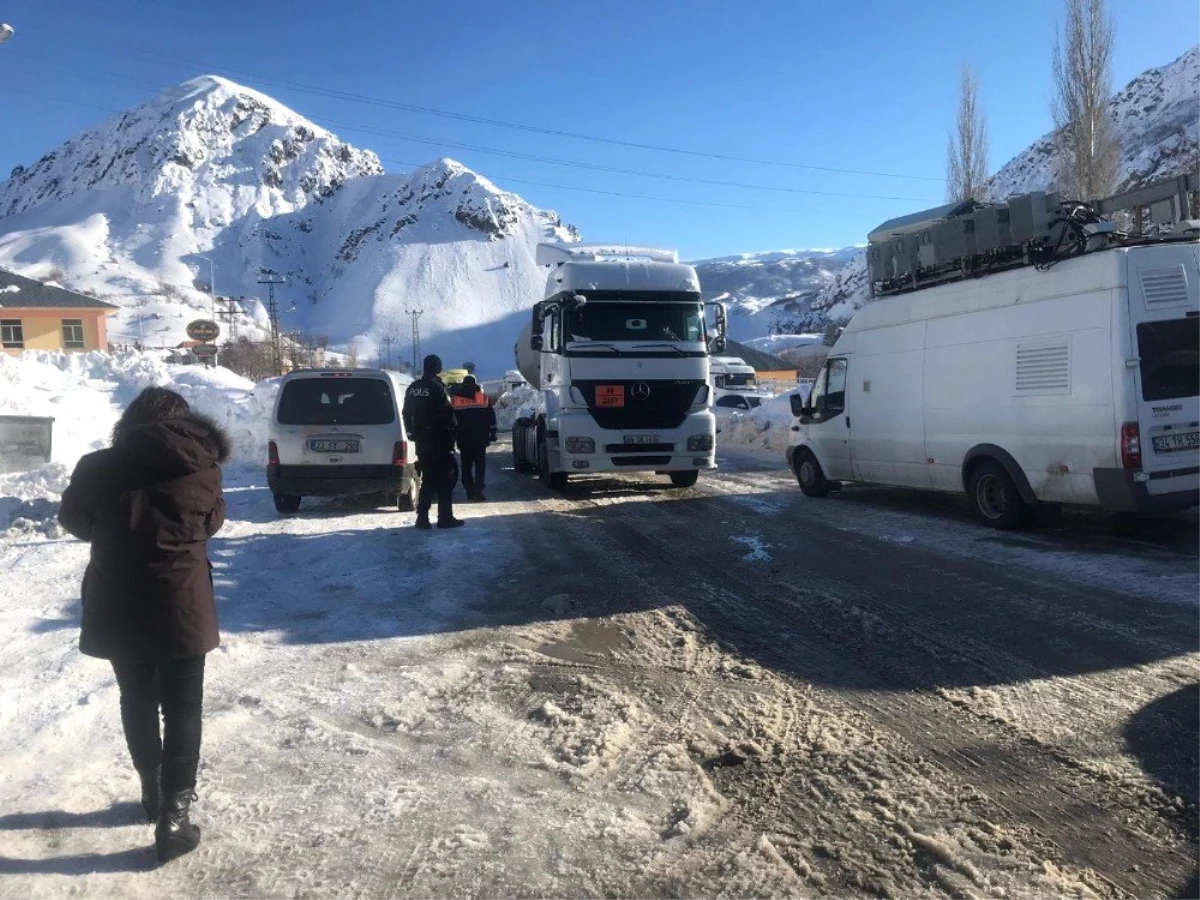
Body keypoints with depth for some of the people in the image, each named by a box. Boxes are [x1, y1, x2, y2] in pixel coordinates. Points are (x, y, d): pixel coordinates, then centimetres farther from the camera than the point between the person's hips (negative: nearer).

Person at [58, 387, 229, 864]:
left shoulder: (97, 467, -5)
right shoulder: (202, 466, -8)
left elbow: (74, 520, 12)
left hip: (118, 611, 2)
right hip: (180, 610, -2)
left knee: (137, 702, 21)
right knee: (182, 711, 9)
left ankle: (153, 791, 36)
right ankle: (173, 815, 9)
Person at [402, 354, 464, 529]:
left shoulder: (412, 388, 9)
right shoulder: (437, 387, -13)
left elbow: (407, 414, 14)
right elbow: (448, 413, -16)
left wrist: (412, 432, 19)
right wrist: (451, 435, -7)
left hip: (421, 440, 7)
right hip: (438, 441, -7)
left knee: (428, 479, 13)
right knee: (446, 478, 0)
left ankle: (422, 516, 11)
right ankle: (445, 517, -1)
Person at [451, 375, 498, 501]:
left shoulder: (454, 400, 4)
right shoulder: (483, 397, 1)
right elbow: (491, 418, 2)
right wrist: (492, 434, 9)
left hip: (463, 439, 1)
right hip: (480, 439, -1)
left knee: (466, 465, 10)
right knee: (480, 464, 2)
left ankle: (470, 491, 9)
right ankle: (478, 489, -11)